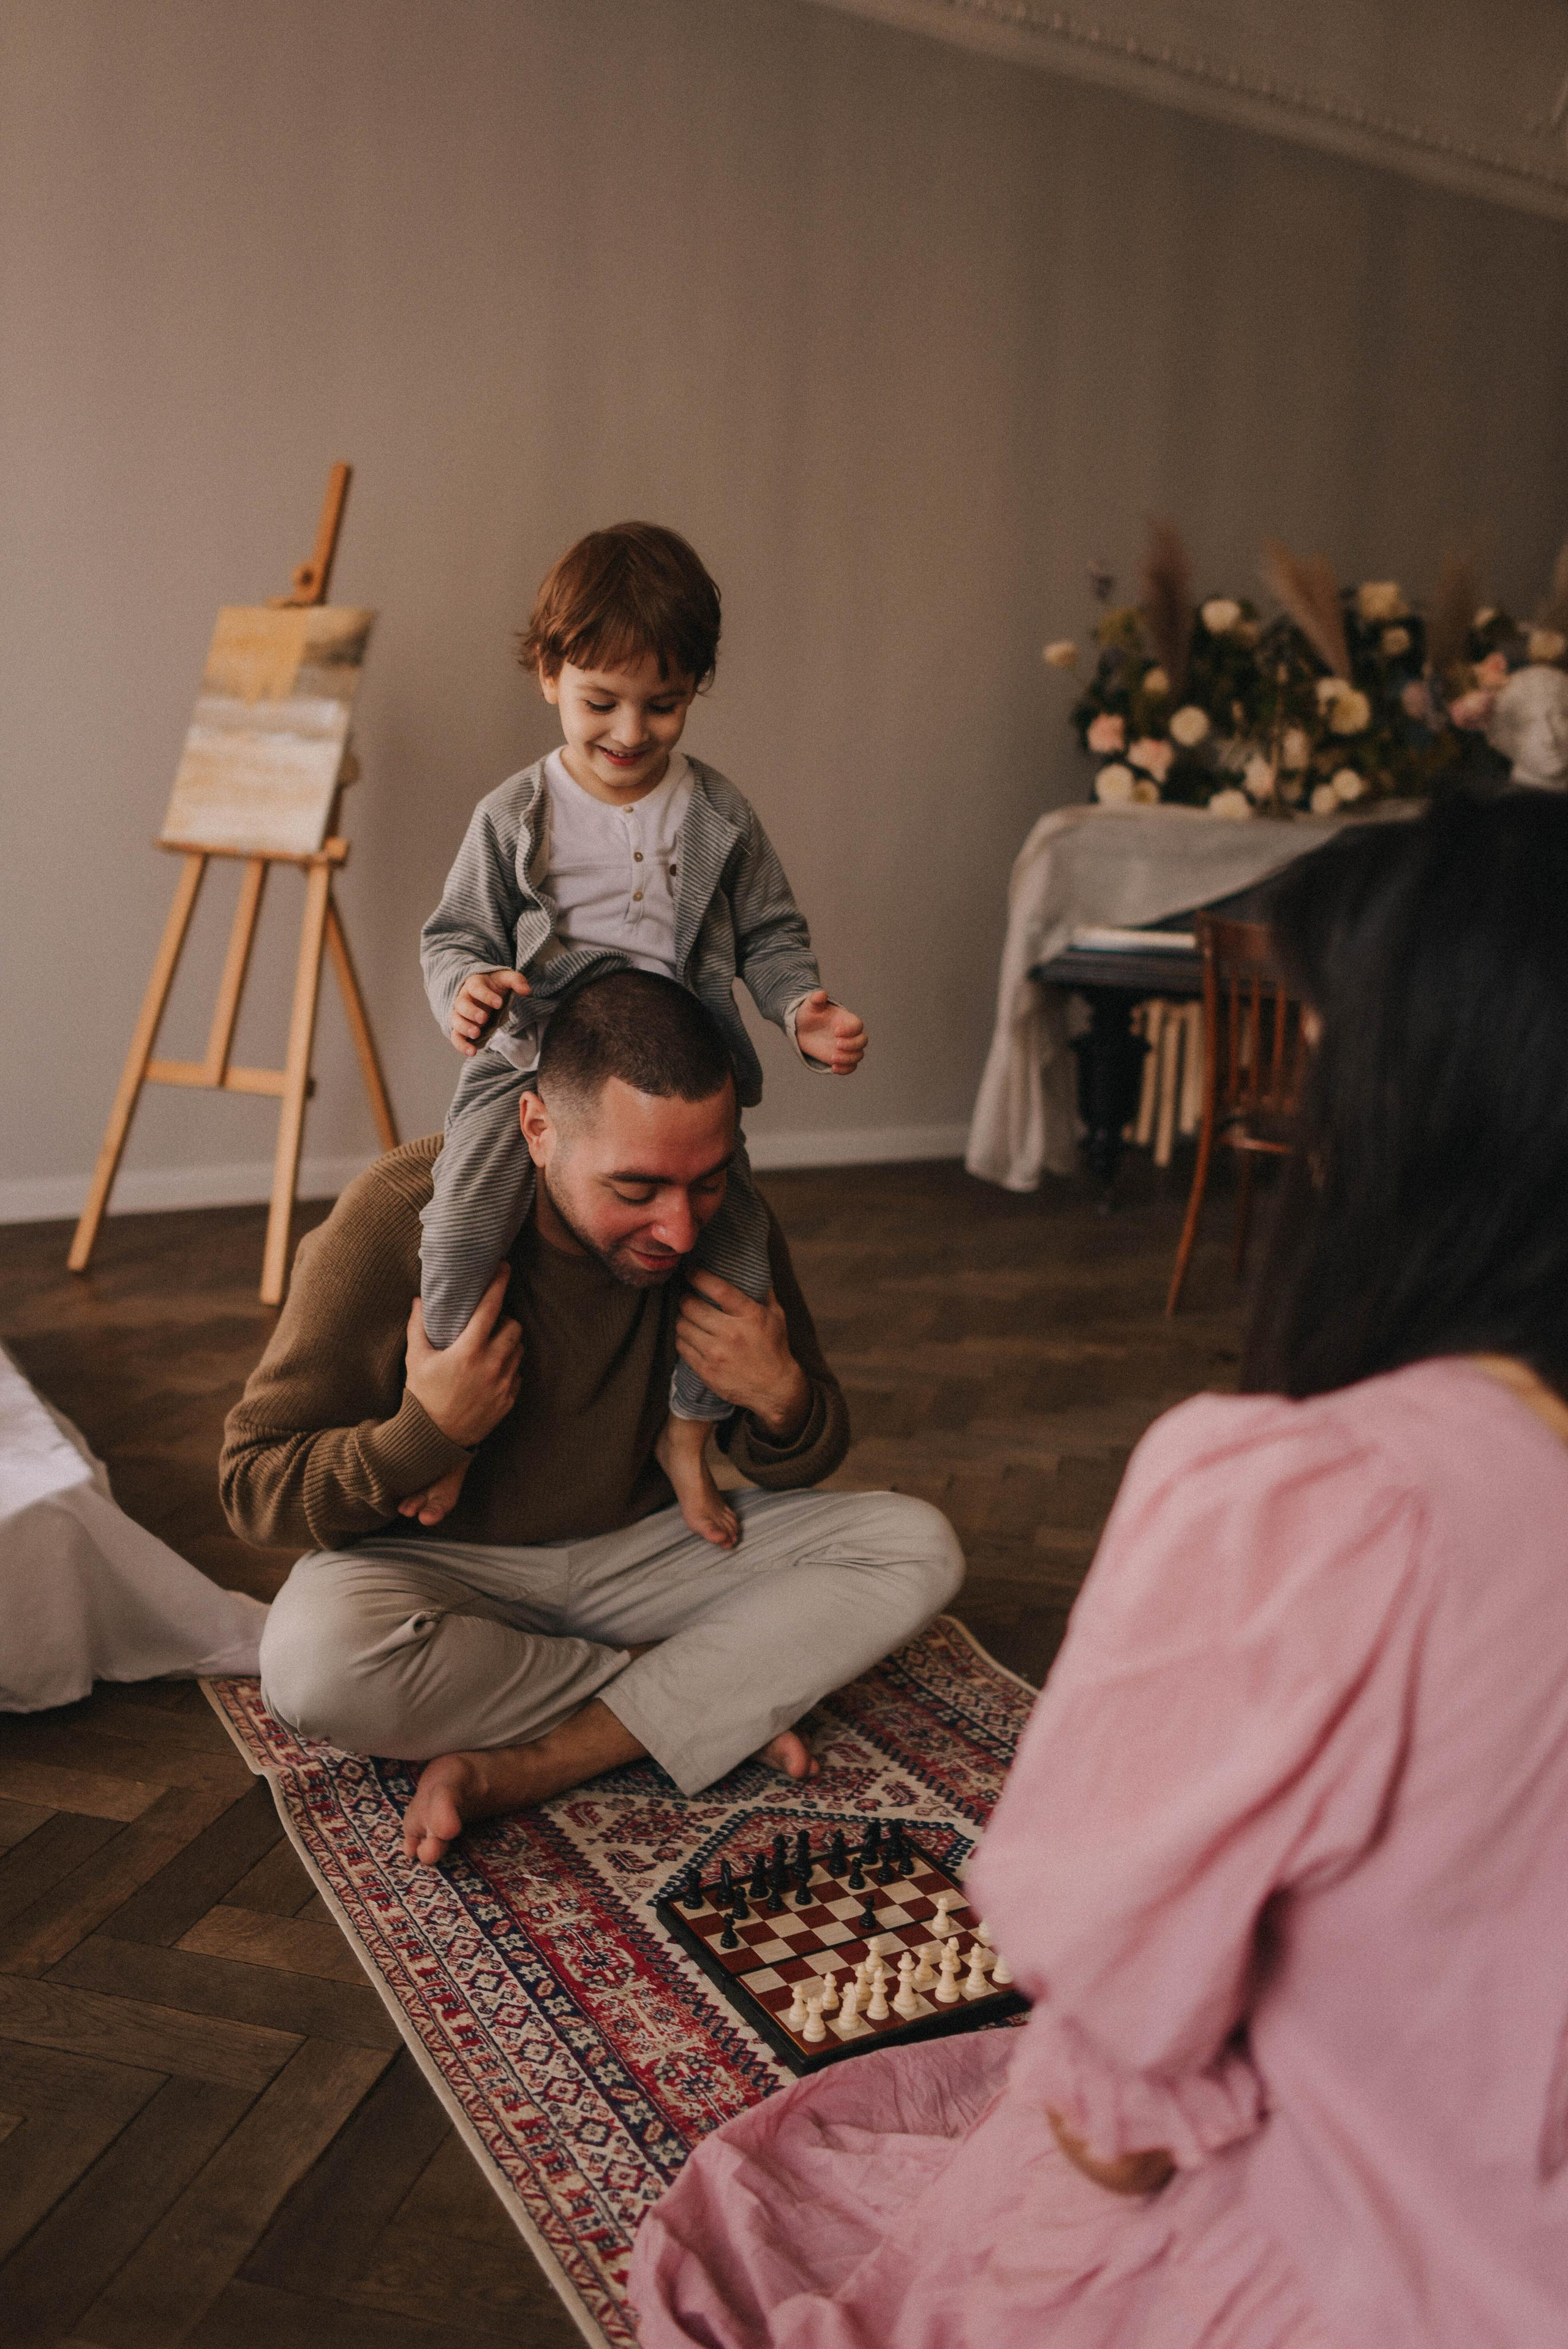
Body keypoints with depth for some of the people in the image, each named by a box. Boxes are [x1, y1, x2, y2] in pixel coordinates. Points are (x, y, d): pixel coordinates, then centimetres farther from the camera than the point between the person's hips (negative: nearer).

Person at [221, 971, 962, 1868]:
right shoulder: (397, 1220, -23)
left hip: (645, 1548, 3)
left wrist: (779, 1398, -22)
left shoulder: (726, 1222, -13)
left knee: (918, 1547, -16)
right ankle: (709, 1699, -15)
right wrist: (422, 1436, -34)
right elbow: (253, 1484, -17)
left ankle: (515, 1771, -23)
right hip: (445, 1564, -3)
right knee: (316, 1657, -37)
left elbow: (812, 1458, 1)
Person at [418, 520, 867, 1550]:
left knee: (736, 1243, -10)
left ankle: (686, 1435, 15)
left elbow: (770, 934, 10)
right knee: (462, 1222, -24)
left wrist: (804, 1010, -9)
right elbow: (458, 933, 6)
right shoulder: (514, 817, 2)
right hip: (537, 1059, -1)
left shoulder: (719, 816, 5)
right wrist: (466, 988, -17)